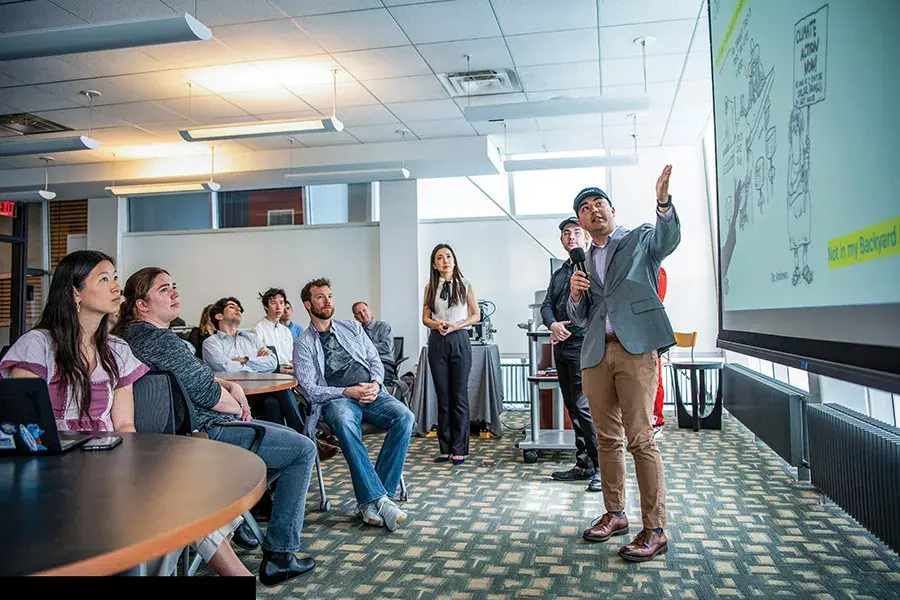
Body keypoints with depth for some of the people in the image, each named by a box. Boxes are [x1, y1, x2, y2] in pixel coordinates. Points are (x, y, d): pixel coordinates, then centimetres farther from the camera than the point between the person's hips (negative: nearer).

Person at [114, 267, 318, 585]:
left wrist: (231, 385, 5)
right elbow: (208, 394, -21)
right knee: (303, 450, -6)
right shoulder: (158, 338, -21)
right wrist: (238, 406, -1)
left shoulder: (137, 334, 13)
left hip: (189, 430, 11)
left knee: (288, 435, 21)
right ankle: (278, 557, -3)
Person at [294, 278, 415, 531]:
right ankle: (380, 498, -38)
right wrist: (348, 392, -15)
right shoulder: (303, 345, 9)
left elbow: (375, 360, 18)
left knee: (404, 417, -27)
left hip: (371, 393, 4)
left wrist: (375, 383, -4)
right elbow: (310, 389, -2)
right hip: (336, 399, -3)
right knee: (344, 421, -40)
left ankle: (369, 500, -26)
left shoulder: (352, 328, 21)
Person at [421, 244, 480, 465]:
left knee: (459, 396, -1)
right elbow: (425, 317, 10)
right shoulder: (430, 287, 8)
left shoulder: (465, 285, 3)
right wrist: (438, 325, -11)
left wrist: (456, 326, -11)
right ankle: (445, 448, 14)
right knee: (443, 397, 6)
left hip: (459, 340, -2)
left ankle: (459, 449, 6)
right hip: (437, 341, 2)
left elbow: (476, 315, 4)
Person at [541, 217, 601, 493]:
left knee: (583, 406, -12)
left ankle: (602, 467, -3)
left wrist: (567, 330, -11)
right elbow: (546, 305, 15)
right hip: (561, 348, 8)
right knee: (572, 407, 11)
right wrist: (552, 324, -7)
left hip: (583, 346, -8)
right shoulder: (558, 274, 21)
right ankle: (584, 464, 20)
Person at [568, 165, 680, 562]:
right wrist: (574, 294, -3)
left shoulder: (641, 239, 7)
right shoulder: (584, 261, 20)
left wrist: (663, 201, -36)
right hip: (596, 353, 5)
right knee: (607, 438, 11)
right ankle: (614, 514, 24)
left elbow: (668, 239, -17)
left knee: (640, 439, -8)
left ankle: (655, 530, -1)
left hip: (635, 348, -5)